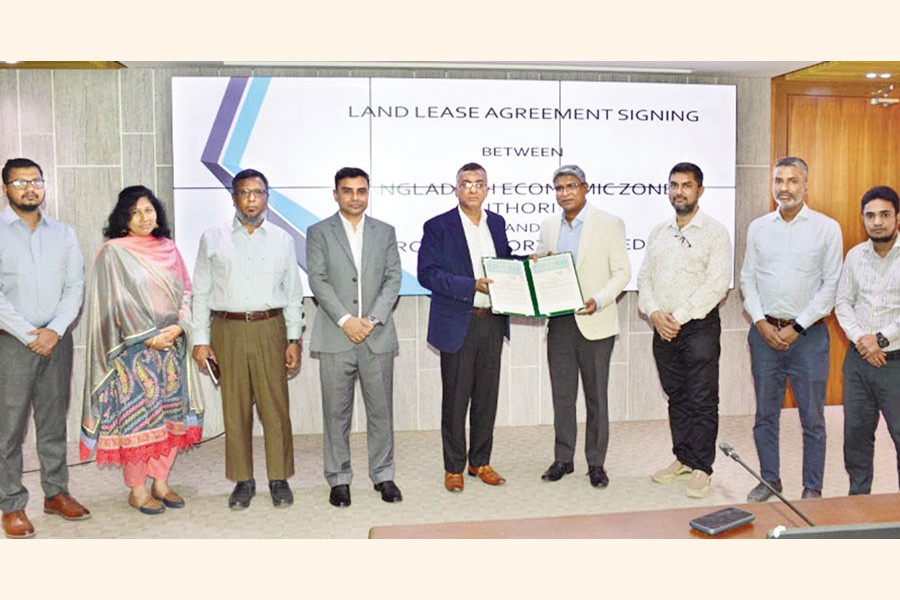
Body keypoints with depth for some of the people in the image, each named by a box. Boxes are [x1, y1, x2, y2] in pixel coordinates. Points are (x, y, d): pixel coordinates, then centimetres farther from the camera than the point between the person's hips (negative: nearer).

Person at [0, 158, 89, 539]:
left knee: (54, 422, 11)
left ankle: (56, 493, 22)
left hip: (57, 339, 3)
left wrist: (55, 330, -8)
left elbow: (75, 286, 5)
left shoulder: (63, 233, 10)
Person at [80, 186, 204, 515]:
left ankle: (160, 482, 21)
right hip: (134, 350, -5)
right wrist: (150, 338, -12)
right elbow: (116, 303, -8)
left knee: (171, 413, 7)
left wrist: (178, 327, -8)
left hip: (172, 347, 5)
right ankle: (137, 490, 12)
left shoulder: (169, 249, 10)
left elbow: (186, 293, 9)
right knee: (136, 416, -1)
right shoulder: (113, 252, -3)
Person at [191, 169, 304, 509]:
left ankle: (279, 479, 13)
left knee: (276, 407, 0)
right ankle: (243, 481, 16)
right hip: (228, 330, 0)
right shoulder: (212, 239, 9)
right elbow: (201, 292, 8)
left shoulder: (282, 240, 10)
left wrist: (294, 340, 3)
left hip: (270, 329, 0)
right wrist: (200, 340, 2)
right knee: (235, 408, 4)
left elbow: (293, 294, 10)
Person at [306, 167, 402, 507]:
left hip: (378, 336, 2)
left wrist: (372, 319, -8)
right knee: (336, 412, 4)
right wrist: (345, 320, -14)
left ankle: (383, 476, 19)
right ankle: (339, 479, 16)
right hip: (335, 338, -1)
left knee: (381, 409, 6)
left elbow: (393, 279, 4)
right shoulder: (319, 233, 6)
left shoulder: (385, 232, 12)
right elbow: (318, 281, -3)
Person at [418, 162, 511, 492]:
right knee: (455, 399, 4)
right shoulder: (438, 226, -5)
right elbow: (427, 274, -13)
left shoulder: (497, 223, 11)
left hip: (492, 322, 5)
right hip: (457, 325, -5)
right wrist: (472, 286, -21)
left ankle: (480, 462, 27)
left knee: (487, 396, 12)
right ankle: (453, 467, 18)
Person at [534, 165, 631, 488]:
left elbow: (622, 272, -4)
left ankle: (596, 463, 16)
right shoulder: (548, 226, 11)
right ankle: (563, 458, 22)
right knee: (562, 394, 10)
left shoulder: (609, 224, -2)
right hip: (559, 322, 4)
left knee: (596, 396, 4)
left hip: (594, 323, -4)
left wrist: (599, 301, -19)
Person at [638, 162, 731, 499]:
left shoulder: (714, 232, -3)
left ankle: (702, 468, 8)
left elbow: (717, 285, -12)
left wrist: (679, 317, -15)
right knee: (676, 397, 14)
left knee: (702, 401, -1)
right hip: (663, 328, 5)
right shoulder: (658, 232, 14)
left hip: (699, 327, -5)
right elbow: (644, 278, 11)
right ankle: (682, 458, 26)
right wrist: (654, 313, -7)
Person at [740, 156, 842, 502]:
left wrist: (797, 327, -9)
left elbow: (831, 285, -4)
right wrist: (761, 322, -4)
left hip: (808, 334, -2)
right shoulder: (758, 228, 7)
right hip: (765, 332, 3)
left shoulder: (827, 228, -1)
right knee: (765, 413, 10)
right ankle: (769, 479, 25)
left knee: (812, 417, 4)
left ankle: (812, 488, 18)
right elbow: (747, 279, 8)